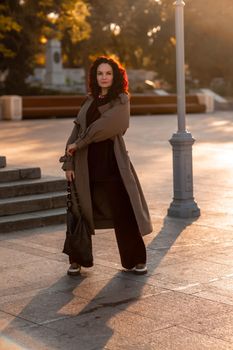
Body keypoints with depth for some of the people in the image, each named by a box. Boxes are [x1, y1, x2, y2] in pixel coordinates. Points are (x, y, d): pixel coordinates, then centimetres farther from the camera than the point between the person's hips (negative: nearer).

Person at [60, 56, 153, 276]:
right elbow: (77, 129, 9)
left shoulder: (121, 100, -1)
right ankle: (76, 260, 19)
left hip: (112, 162, -4)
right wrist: (69, 163, 0)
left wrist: (78, 143, -11)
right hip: (86, 163, 4)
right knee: (81, 211, 6)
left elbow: (105, 125, -16)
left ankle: (134, 260, 11)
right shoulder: (89, 101, 13)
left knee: (123, 211, -1)